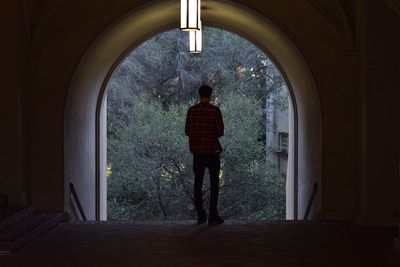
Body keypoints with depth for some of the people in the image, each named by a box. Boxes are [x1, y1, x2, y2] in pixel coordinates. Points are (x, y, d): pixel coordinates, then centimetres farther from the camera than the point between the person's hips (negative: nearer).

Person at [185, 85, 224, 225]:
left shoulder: (192, 110, 0)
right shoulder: (215, 110, -8)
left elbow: (187, 131, 2)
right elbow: (220, 132, -9)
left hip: (197, 151, 3)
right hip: (212, 150, -2)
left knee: (198, 183, 9)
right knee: (214, 183, 4)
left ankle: (200, 215, 10)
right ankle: (213, 215, 0)